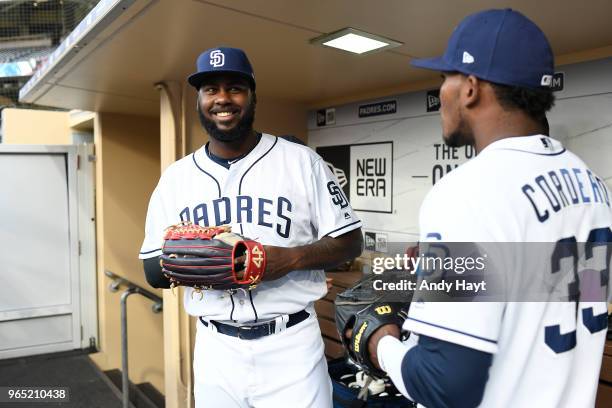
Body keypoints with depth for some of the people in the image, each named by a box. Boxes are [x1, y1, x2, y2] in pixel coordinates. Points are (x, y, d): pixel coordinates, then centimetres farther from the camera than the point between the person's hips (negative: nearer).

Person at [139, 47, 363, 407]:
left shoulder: (301, 160, -4)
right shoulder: (176, 177, 4)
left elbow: (350, 242, -2)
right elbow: (154, 271, 7)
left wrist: (291, 258, -19)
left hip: (290, 345, -2)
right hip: (216, 349, 3)